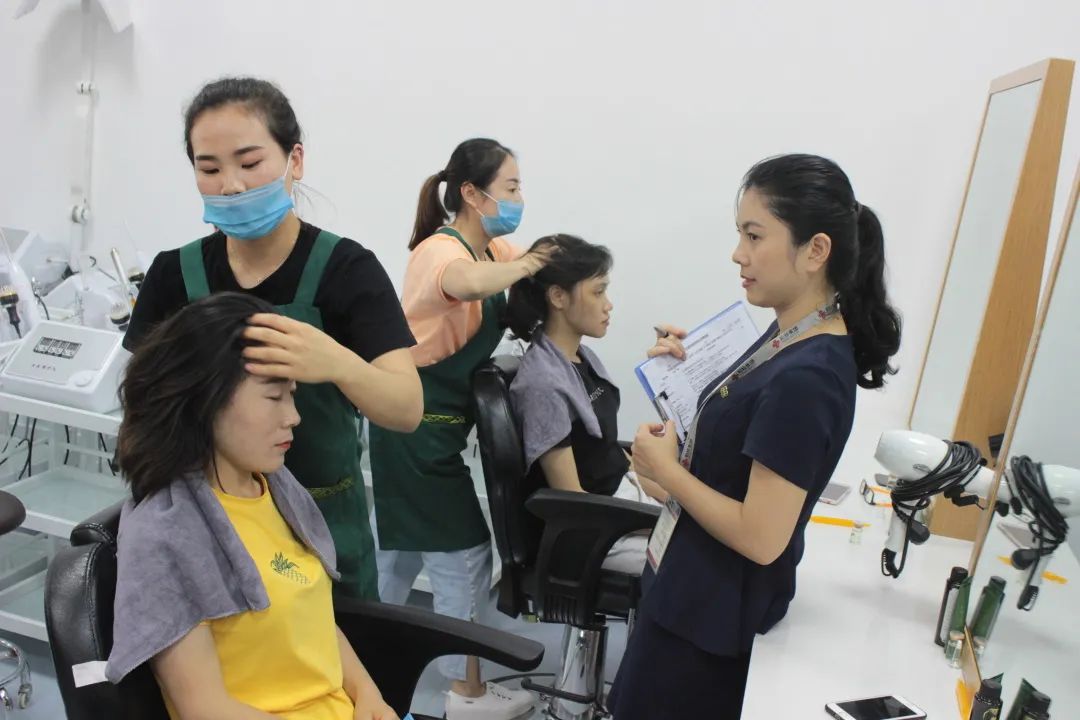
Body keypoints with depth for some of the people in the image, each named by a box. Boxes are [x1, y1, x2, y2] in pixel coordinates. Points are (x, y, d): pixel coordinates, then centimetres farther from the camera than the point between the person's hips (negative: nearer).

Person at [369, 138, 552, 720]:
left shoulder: (493, 249, 6)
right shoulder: (440, 251, -23)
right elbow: (468, 283, -46)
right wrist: (523, 266, -33)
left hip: (435, 426, 9)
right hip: (419, 427, -9)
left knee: (404, 549, 23)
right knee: (463, 557, 3)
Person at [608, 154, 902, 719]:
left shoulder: (805, 378, -30)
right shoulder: (795, 335, -1)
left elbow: (761, 538, -28)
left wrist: (665, 469, -18)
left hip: (712, 608, -9)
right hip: (700, 586, 9)